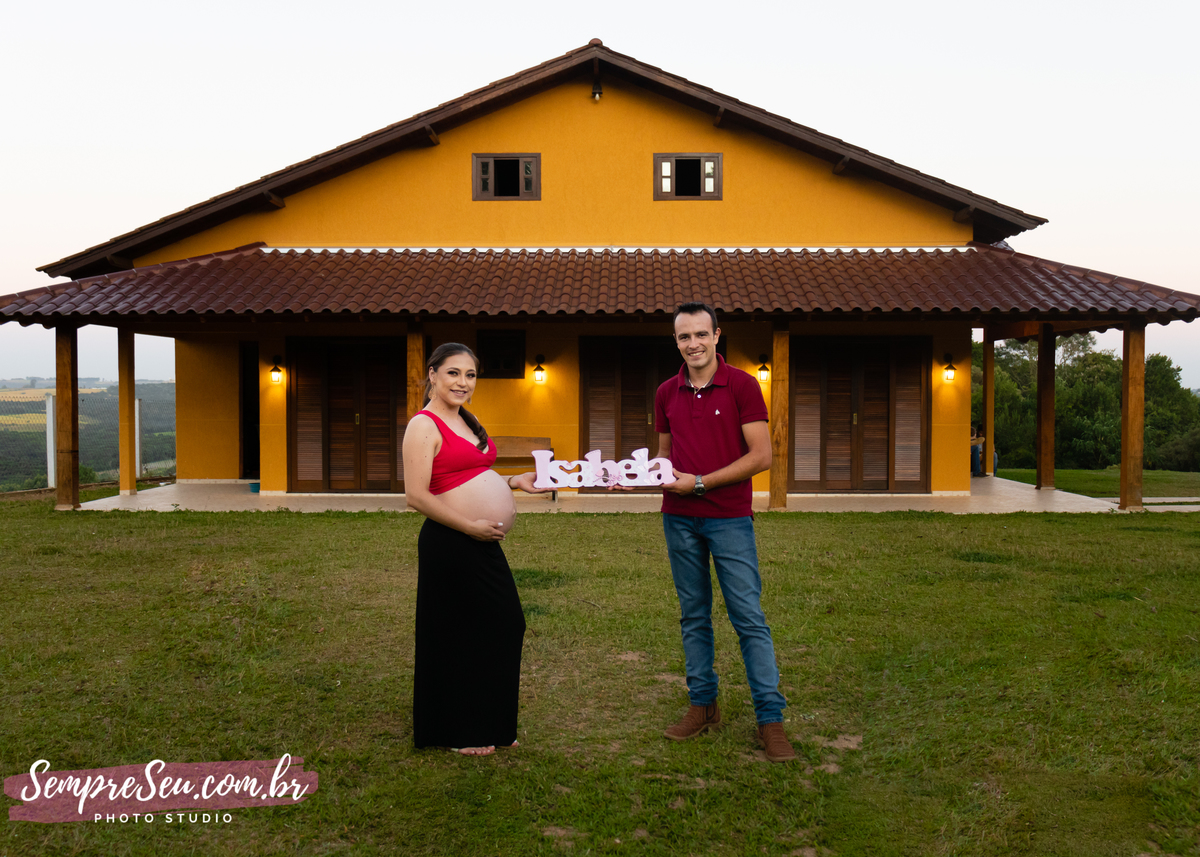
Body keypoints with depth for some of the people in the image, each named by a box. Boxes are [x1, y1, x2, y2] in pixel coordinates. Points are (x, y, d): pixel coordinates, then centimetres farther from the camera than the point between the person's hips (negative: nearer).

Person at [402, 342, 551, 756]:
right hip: (450, 545, -9)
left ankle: (491, 726, 28)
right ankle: (458, 733, 20)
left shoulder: (466, 422, 16)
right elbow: (416, 496, -19)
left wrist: (514, 482, 12)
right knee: (456, 636, 3)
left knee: (506, 626, 13)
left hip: (482, 544, 9)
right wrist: (471, 526, -17)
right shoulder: (424, 425, -12)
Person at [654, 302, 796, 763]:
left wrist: (699, 482, -14)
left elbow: (761, 456, -10)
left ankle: (770, 719, 3)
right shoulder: (666, 394, 9)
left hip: (729, 517, -4)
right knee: (693, 616, 10)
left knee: (749, 616, -3)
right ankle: (703, 705, 21)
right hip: (679, 518, 5)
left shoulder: (742, 385, -5)